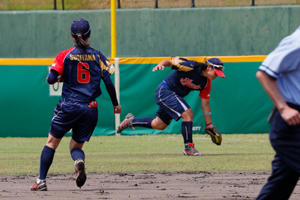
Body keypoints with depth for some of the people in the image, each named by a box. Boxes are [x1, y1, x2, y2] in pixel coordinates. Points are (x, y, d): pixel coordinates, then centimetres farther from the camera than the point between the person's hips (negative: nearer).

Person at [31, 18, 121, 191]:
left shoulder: (65, 55, -2)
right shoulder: (97, 56, 3)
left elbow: (51, 79, -7)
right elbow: (108, 82, -1)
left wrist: (59, 78, 16)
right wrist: (115, 104, 9)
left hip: (69, 106, -2)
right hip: (91, 109, 2)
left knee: (52, 142, 11)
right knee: (76, 146, 13)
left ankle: (41, 181, 4)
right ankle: (79, 160, -24)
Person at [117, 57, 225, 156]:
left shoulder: (206, 82, -3)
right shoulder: (191, 66, -23)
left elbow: (205, 104, 5)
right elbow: (169, 62, -18)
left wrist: (210, 126, 6)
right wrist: (161, 64, -41)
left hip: (176, 96, 9)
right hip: (165, 90, -9)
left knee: (159, 125, 19)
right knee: (187, 113, -23)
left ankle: (131, 121, 39)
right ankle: (188, 147, -16)